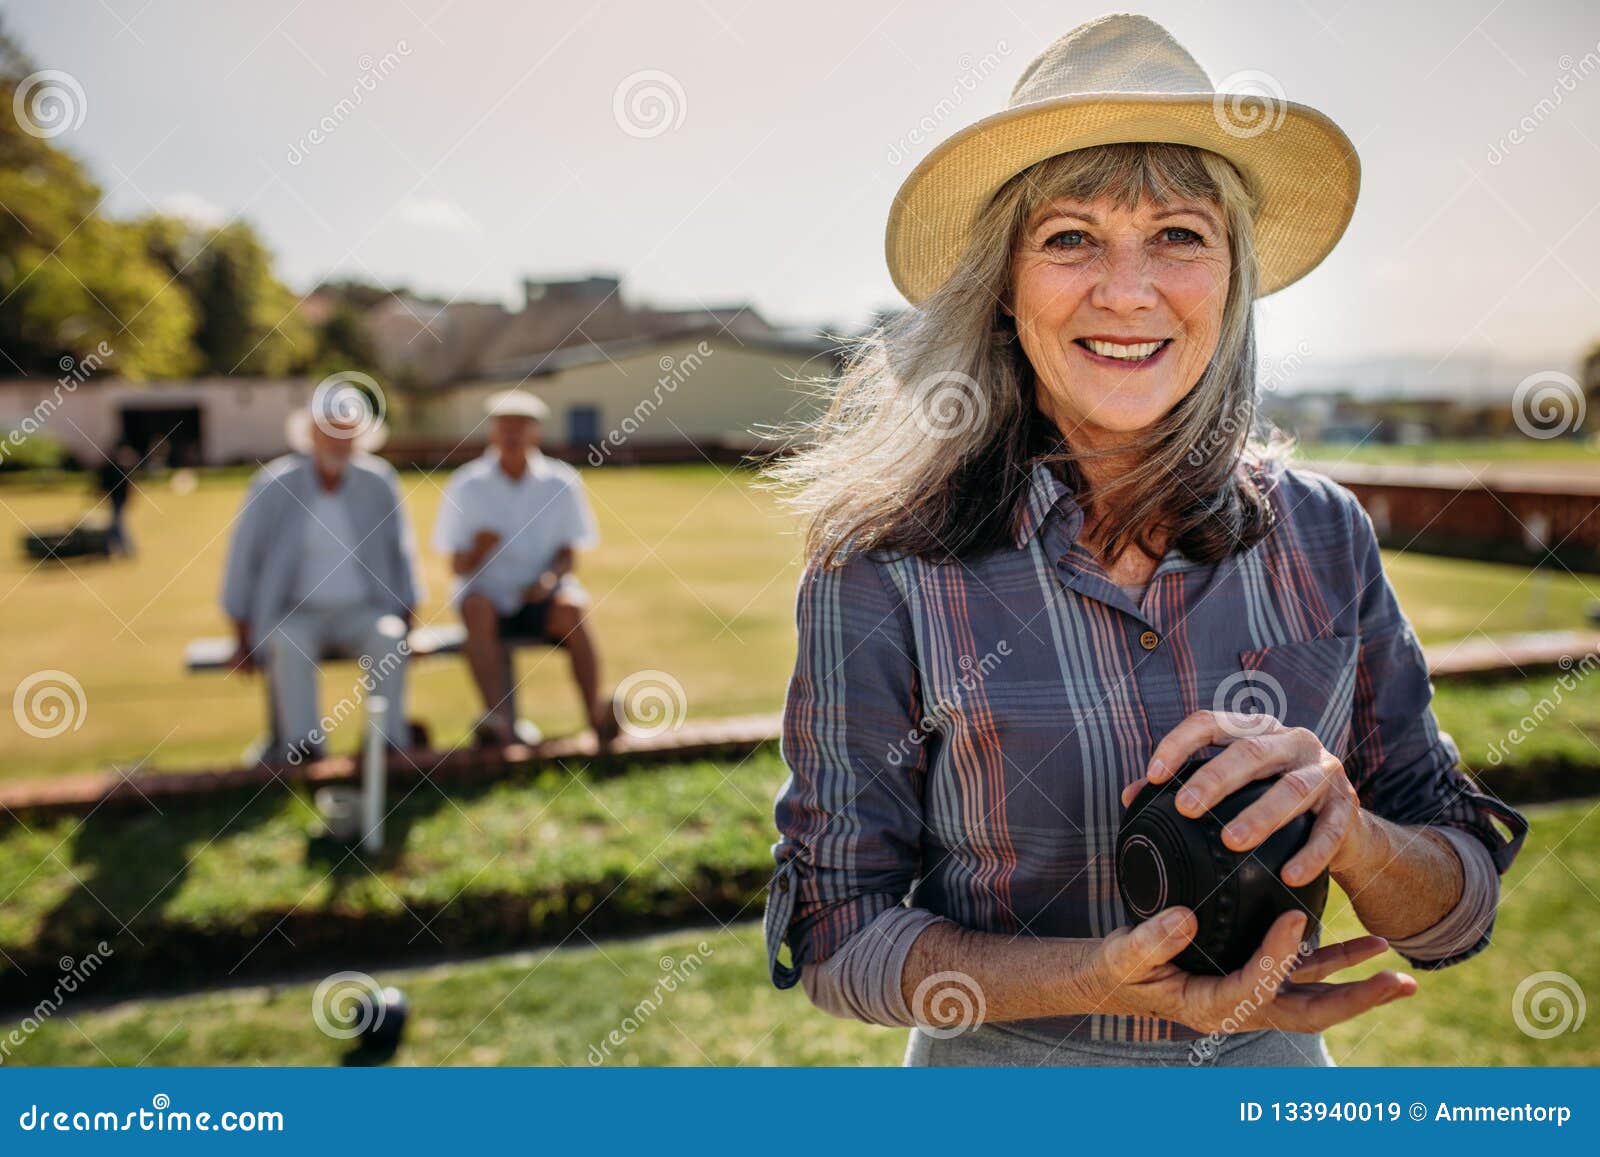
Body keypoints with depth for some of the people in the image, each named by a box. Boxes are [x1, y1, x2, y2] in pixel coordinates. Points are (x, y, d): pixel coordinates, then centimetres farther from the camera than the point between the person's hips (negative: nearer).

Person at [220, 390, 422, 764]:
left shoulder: (378, 481, 2)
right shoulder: (273, 485, -3)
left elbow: (400, 555, 10)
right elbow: (243, 560, 1)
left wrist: (408, 626, 1)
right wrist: (243, 641, -2)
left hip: (362, 612, 1)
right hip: (296, 614, -1)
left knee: (388, 638, -32)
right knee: (288, 644, -35)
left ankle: (389, 743, -27)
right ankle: (301, 746, -33)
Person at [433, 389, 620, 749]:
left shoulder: (561, 482, 3)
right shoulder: (466, 486, 1)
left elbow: (570, 552, 5)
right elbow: (457, 568, -1)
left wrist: (551, 576, -17)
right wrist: (479, 548, -24)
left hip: (541, 596, 1)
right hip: (489, 589, 0)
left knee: (572, 608, -31)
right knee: (477, 608, -34)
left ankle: (595, 712, -36)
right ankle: (499, 717, -45)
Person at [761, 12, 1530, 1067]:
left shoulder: (1322, 536, -11)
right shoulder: (885, 574, -20)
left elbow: (1459, 911, -6)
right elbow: (837, 934, -15)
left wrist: (1344, 834, -27)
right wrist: (1104, 979, -29)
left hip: (1272, 1061, 3)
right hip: (1001, 1067, -2)